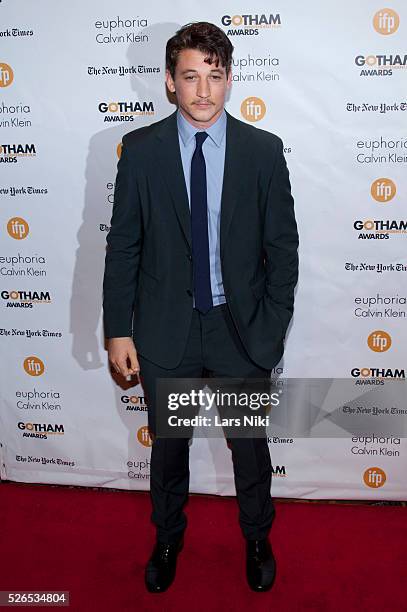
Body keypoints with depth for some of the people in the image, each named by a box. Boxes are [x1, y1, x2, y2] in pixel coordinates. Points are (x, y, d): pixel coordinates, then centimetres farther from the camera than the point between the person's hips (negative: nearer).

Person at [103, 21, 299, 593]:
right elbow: (123, 244, -3)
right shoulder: (140, 148, -5)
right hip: (165, 330, 1)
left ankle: (257, 539, 45)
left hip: (241, 329, 0)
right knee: (167, 445, 19)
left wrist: (274, 327, -5)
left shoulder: (264, 149, -5)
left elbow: (283, 245, -2)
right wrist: (118, 330, -4)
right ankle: (168, 538, 46)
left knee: (250, 444, 17)